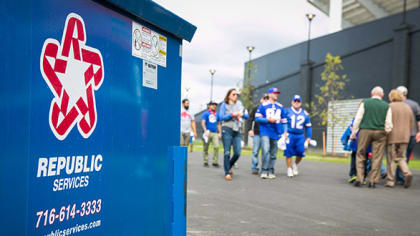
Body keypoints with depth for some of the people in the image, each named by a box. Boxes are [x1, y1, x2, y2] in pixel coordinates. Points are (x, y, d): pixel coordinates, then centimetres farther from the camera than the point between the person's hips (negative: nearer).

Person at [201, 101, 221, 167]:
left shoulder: (217, 114, 16)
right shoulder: (205, 113, 2)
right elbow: (203, 123, -8)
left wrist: (220, 133, 14)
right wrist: (205, 131, -21)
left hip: (215, 133, 3)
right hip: (208, 133, -3)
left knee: (216, 147, -12)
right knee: (206, 148, 2)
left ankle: (215, 162, -6)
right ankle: (206, 162, 13)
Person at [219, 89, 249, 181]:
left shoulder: (239, 104, 16)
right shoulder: (224, 105, 5)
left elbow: (247, 116, 13)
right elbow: (221, 117, -6)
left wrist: (242, 114, -8)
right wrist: (232, 114, -13)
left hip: (237, 131, 4)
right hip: (227, 130, -4)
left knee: (237, 153, -2)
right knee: (227, 152, -6)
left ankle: (229, 167, 23)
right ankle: (227, 173, 2)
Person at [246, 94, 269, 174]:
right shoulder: (256, 108, 7)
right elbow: (250, 120, 5)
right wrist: (249, 129, -6)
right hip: (257, 133, -1)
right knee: (255, 151, -1)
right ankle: (254, 168, 6)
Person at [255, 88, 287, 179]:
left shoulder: (280, 107, 14)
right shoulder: (263, 105, 1)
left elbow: (283, 121, 17)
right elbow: (257, 118, -3)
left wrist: (284, 132, 8)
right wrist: (268, 120, -14)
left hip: (276, 134, 4)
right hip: (265, 133, -4)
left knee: (273, 154, 7)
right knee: (266, 151, -17)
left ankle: (270, 172, 17)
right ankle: (264, 171, -9)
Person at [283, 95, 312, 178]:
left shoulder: (305, 114, 13)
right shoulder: (286, 112, 3)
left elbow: (308, 126, 17)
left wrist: (308, 137, 10)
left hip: (300, 136, 2)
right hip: (289, 135, -2)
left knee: (300, 153, -5)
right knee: (289, 153, -5)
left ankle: (295, 165, 25)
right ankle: (289, 169, 13)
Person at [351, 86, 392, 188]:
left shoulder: (365, 103, 4)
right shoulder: (386, 106, 8)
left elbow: (357, 119, 0)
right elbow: (388, 124, 5)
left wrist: (353, 133, 4)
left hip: (365, 131, -1)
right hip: (380, 132, 1)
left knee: (360, 155, 9)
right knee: (377, 158, 5)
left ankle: (359, 179, 3)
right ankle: (372, 181, 7)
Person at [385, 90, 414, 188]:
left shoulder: (389, 107, -6)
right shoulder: (407, 107, 10)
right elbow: (411, 123, 11)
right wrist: (407, 134, 19)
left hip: (392, 137, -4)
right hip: (404, 137, 4)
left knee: (391, 159, 3)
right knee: (401, 158, 14)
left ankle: (391, 181, 3)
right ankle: (407, 173, -11)